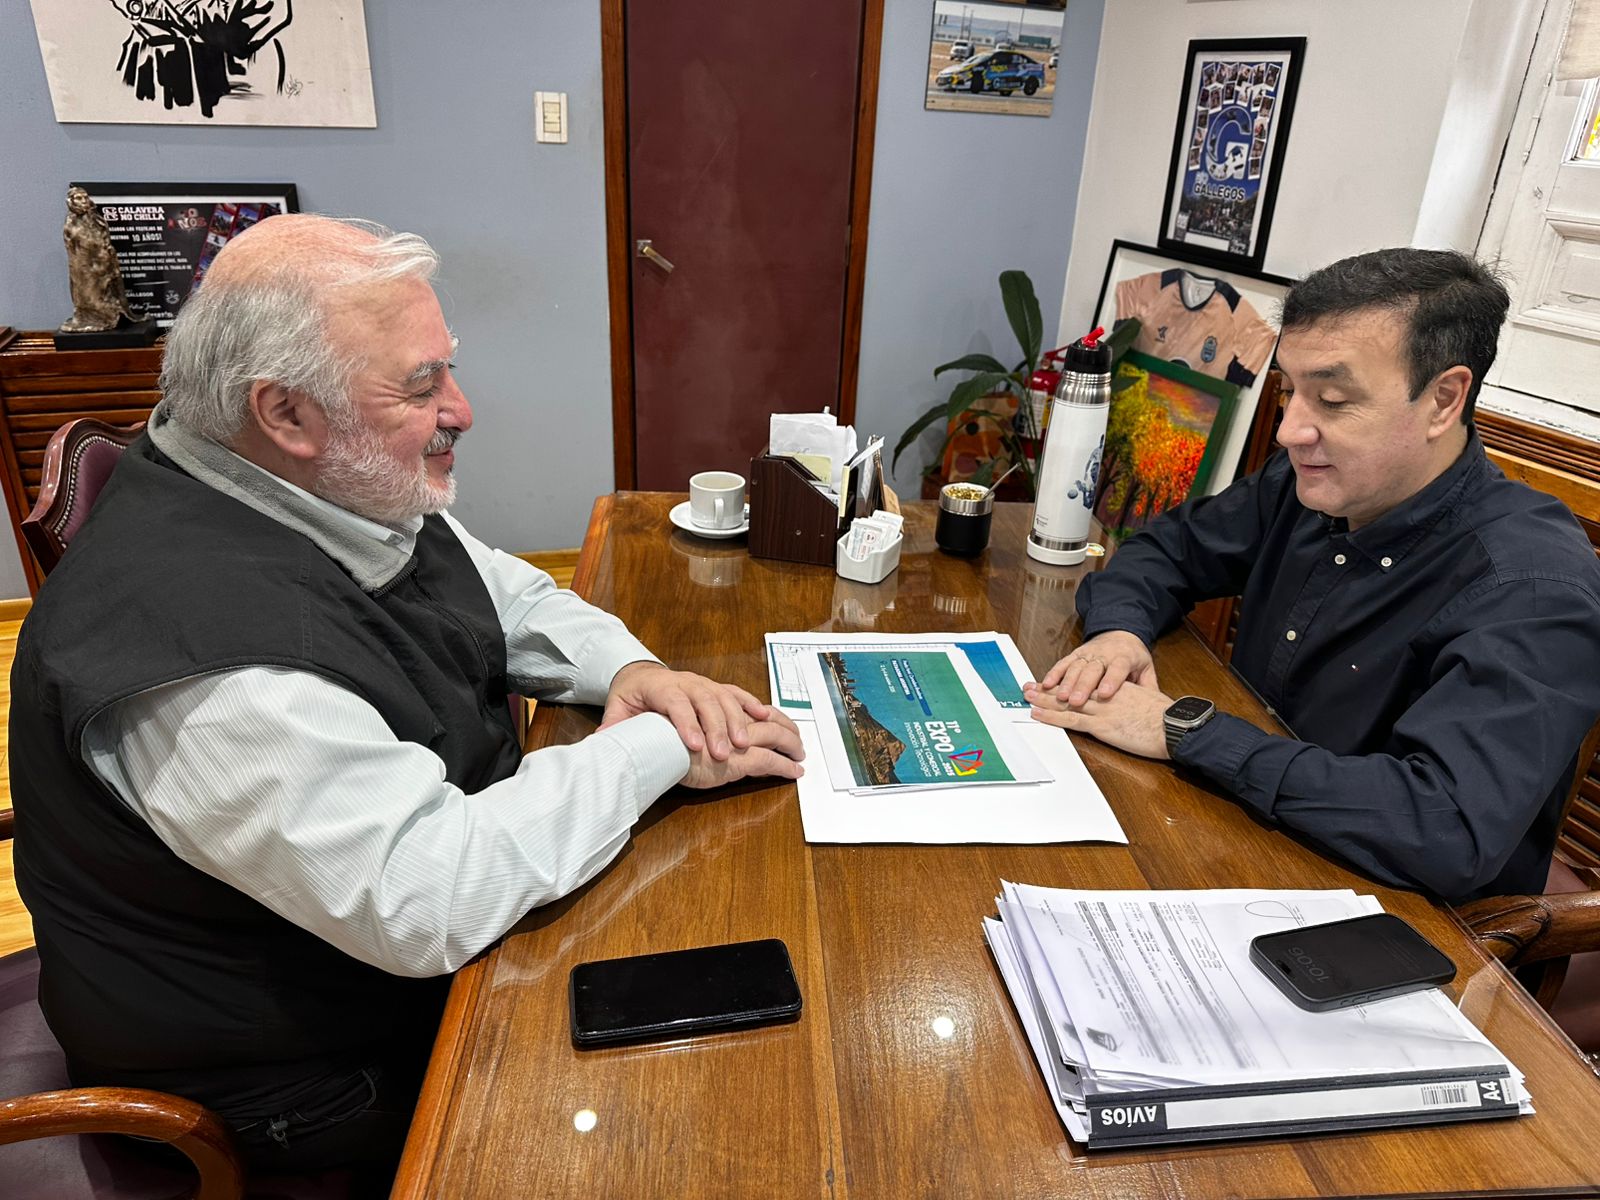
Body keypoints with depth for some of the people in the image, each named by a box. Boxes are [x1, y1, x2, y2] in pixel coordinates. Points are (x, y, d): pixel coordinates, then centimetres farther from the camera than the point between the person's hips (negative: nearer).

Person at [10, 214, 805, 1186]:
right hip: (315, 1065, -7)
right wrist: (656, 749, -27)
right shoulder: (201, 640, -34)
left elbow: (506, 593, 8)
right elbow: (427, 901, -36)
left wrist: (627, 669, -12)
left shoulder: (343, 484, -5)